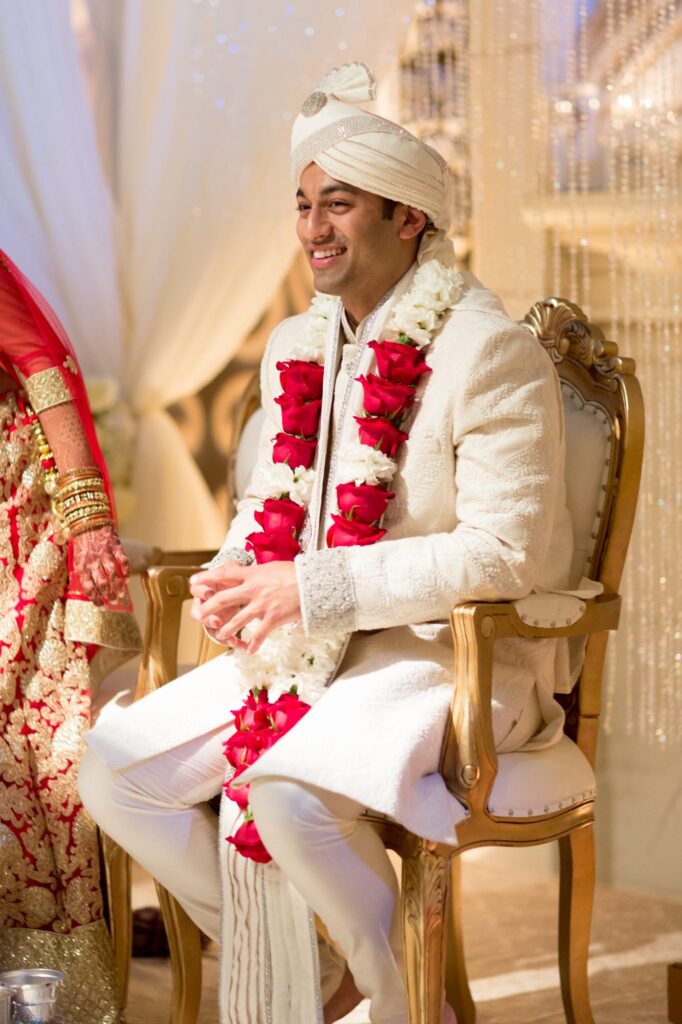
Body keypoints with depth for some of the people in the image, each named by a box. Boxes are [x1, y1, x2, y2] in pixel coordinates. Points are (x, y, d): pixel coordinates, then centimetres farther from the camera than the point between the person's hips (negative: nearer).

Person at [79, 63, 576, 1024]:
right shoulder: (297, 344, 11)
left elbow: (504, 552, -19)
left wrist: (316, 588, -22)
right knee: (113, 767, -5)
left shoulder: (488, 350, -13)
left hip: (457, 656, -8)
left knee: (286, 787, -33)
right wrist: (235, 574, -4)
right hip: (310, 651, 8)